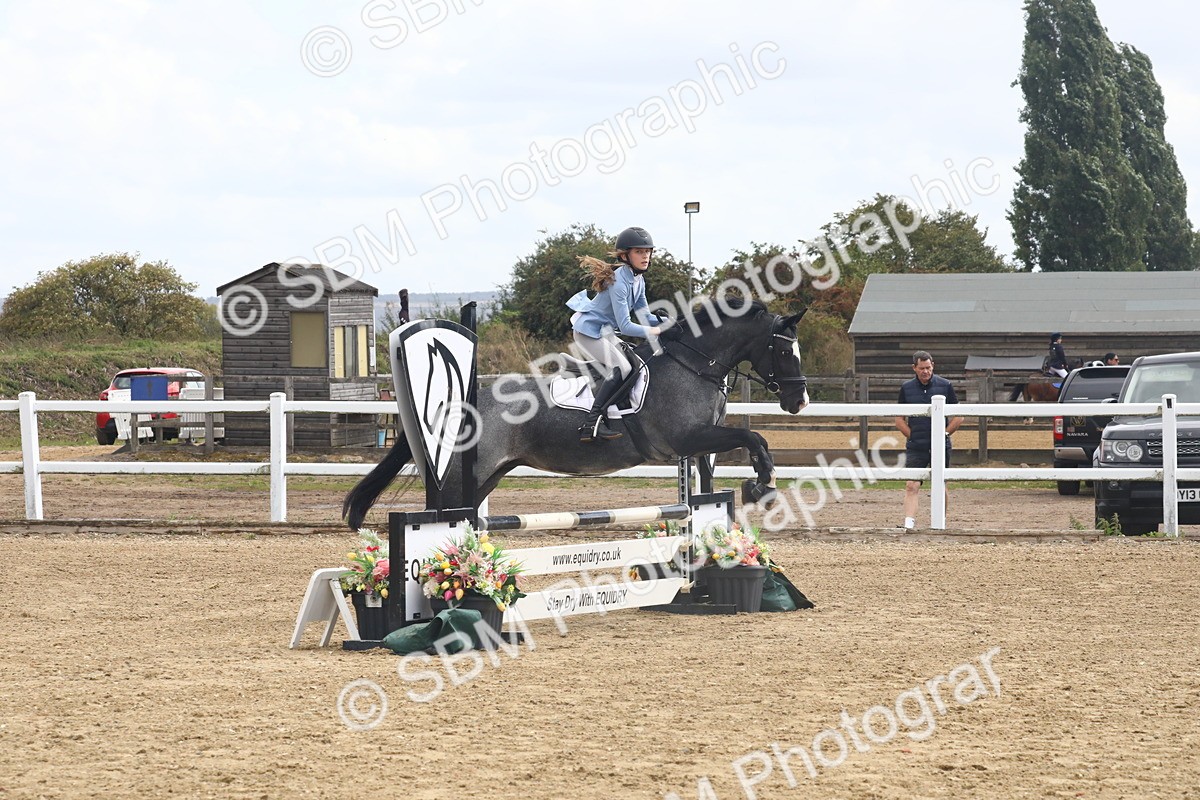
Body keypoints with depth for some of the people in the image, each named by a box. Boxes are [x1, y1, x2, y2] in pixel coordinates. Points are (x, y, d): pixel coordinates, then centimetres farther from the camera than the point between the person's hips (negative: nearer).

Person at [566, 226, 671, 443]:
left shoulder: (638, 279, 4)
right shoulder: (619, 282, -26)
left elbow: (644, 315, 6)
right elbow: (625, 326, -29)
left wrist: (671, 322, -7)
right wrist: (654, 331, -31)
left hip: (605, 331, 10)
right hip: (588, 330, -10)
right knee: (621, 368, -23)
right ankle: (592, 423, -28)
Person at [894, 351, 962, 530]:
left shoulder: (945, 386, 1)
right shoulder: (907, 388, 5)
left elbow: (958, 417, 6)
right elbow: (899, 419, 11)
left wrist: (944, 433, -2)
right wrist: (912, 436, 0)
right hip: (915, 448, 0)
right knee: (911, 486, -11)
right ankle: (909, 523, -17)